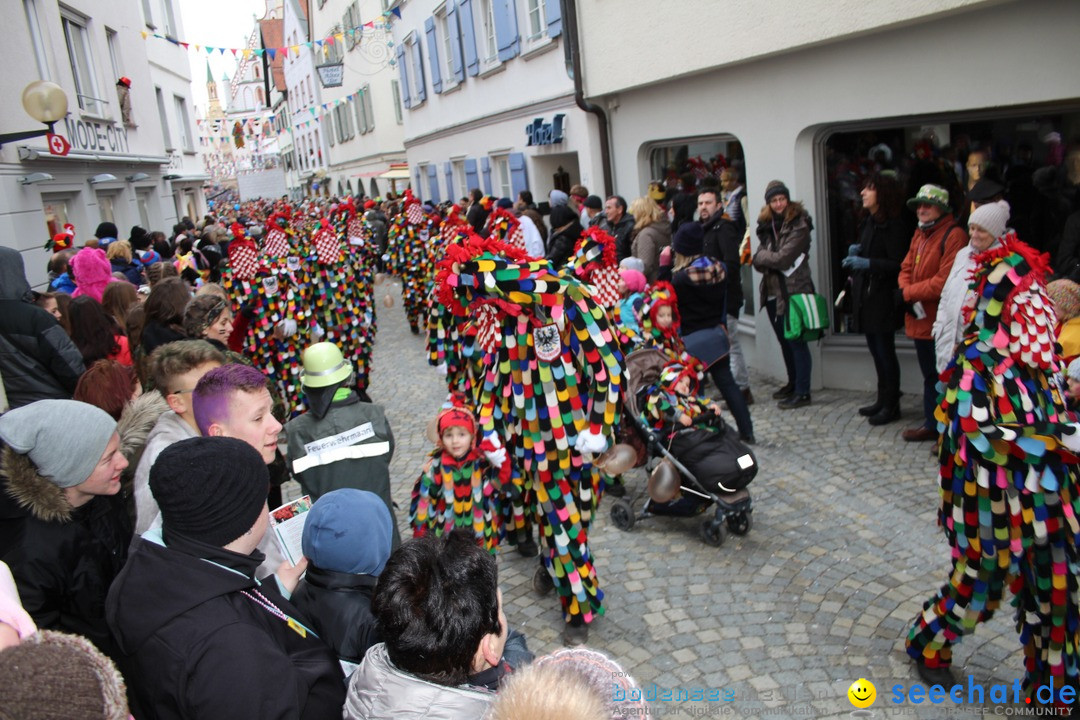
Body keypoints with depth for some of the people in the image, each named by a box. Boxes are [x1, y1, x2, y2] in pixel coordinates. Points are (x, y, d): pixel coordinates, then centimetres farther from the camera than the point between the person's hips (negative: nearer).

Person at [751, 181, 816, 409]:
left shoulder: (799, 226, -10)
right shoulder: (767, 225, 11)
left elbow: (783, 258, -18)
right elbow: (757, 261, 5)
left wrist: (763, 256, -3)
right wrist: (772, 259, -14)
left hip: (793, 292, -7)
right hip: (773, 292, 7)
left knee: (796, 341, -4)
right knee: (784, 341, 17)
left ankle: (802, 392, 1)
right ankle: (793, 383, 30)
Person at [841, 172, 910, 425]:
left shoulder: (893, 226, -14)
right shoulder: (869, 222, 12)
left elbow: (898, 264, -20)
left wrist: (867, 263, -25)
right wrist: (856, 251, 5)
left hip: (882, 297, -9)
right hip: (866, 295, 9)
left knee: (885, 351, -2)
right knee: (876, 349, 15)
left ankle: (891, 405, 9)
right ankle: (883, 399, 26)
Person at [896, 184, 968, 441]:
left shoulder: (954, 236, -14)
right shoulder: (920, 233, 13)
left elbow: (945, 281, -22)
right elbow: (907, 268, 14)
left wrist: (907, 293, -14)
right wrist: (906, 291, -7)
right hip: (921, 319, 9)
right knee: (930, 376, 19)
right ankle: (932, 424, 32)